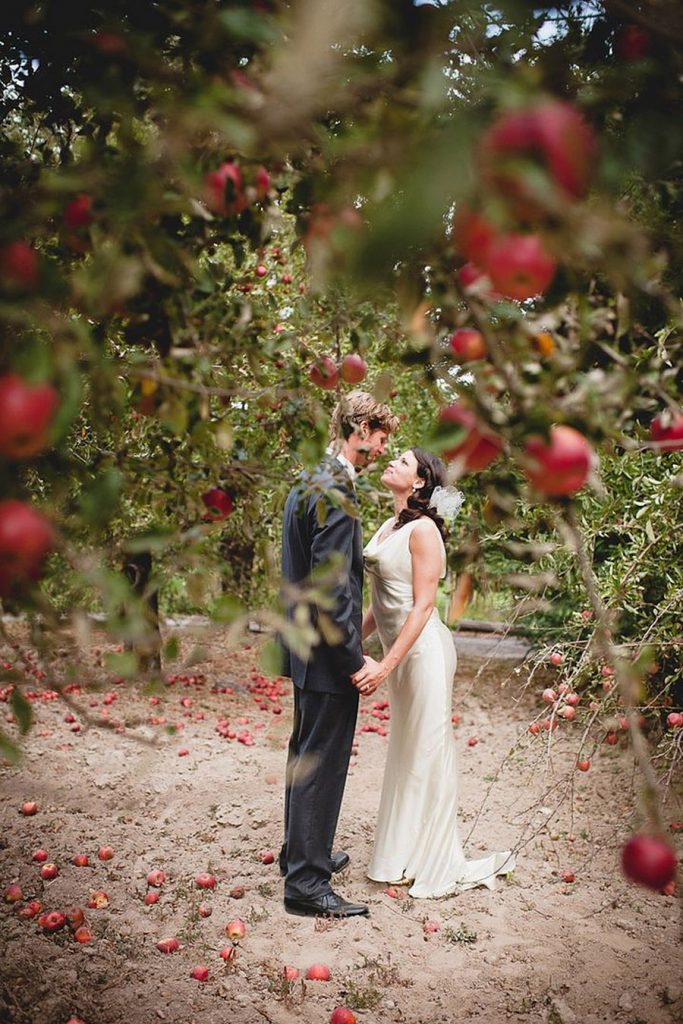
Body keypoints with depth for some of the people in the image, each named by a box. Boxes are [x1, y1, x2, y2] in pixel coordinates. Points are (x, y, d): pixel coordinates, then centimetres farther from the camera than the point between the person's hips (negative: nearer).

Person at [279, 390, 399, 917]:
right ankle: (307, 882, 12)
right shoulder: (336, 494, -21)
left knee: (306, 754, 21)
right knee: (322, 764, 0)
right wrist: (355, 658, -19)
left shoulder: (308, 483, 11)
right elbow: (330, 588, -25)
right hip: (327, 655, -11)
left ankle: (302, 851, 38)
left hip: (306, 649, 11)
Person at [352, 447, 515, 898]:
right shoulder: (390, 527, 10)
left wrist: (386, 665, -22)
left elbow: (423, 606, -19)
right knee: (406, 754, 16)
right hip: (399, 649, 9)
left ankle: (441, 866, 16)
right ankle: (407, 858, 30)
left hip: (423, 650, -9)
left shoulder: (422, 529, -15)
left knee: (427, 756, 1)